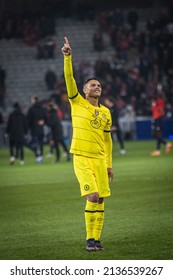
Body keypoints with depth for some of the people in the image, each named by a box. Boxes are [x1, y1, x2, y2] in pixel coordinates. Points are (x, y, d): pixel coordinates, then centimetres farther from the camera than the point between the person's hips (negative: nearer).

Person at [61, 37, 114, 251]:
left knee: (100, 200, 1)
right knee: (92, 197, -15)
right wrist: (68, 57, -19)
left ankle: (95, 239, 9)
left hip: (100, 159, 4)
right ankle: (90, 239, -6)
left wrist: (109, 164, 16)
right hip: (81, 158, -4)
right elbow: (69, 78, -8)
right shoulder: (77, 103, 3)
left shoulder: (105, 112, 13)